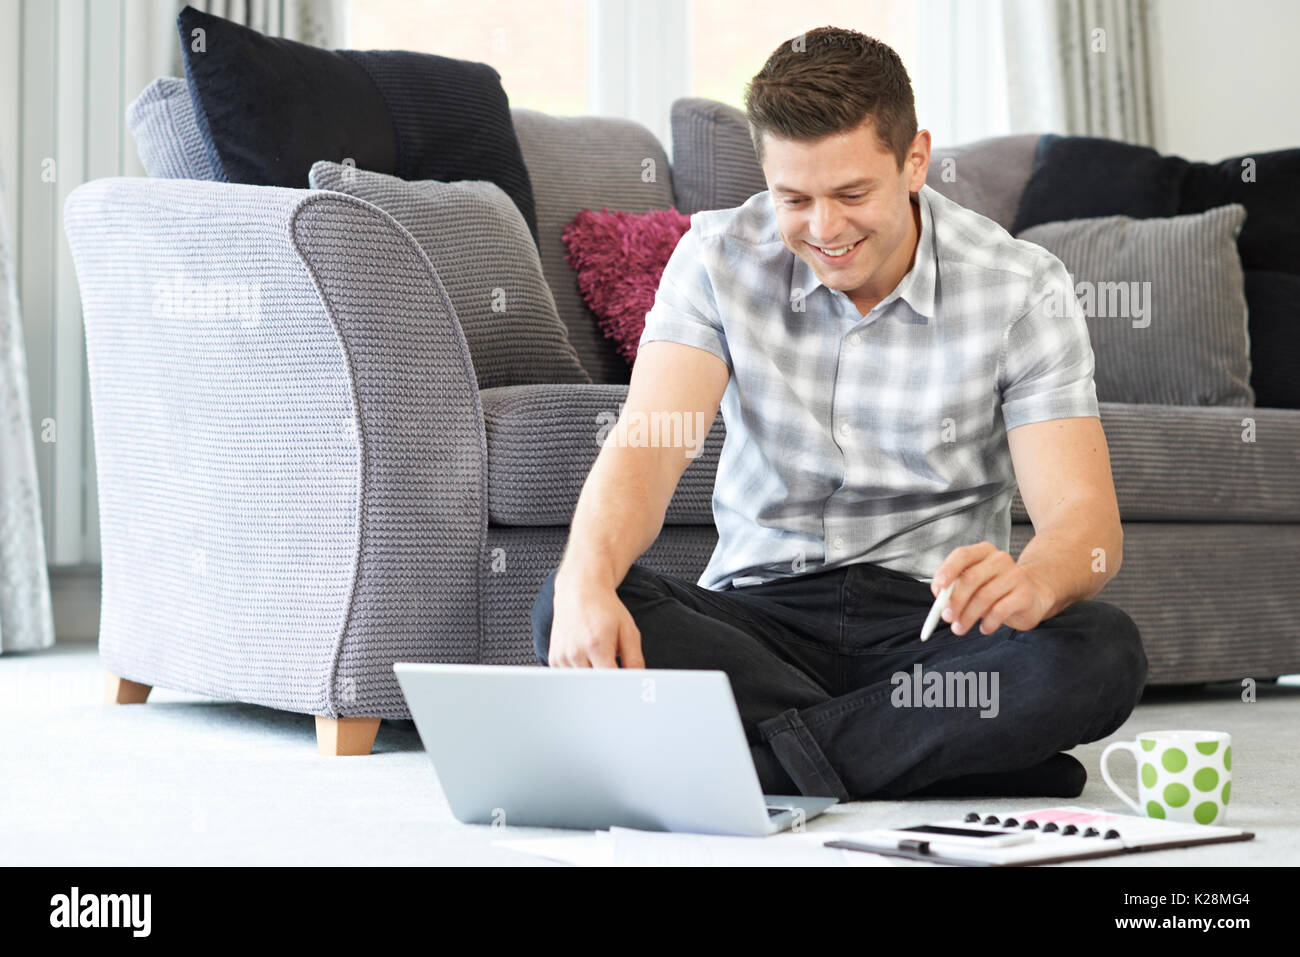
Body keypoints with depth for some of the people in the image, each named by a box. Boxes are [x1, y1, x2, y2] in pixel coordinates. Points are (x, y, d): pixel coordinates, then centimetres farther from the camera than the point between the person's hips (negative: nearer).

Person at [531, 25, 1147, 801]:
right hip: (759, 612, 1)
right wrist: (588, 578, -37)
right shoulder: (719, 258, -1)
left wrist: (1030, 581, -39)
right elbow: (647, 444, -14)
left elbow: (1085, 516, -13)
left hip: (934, 621, -1)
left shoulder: (1024, 289, -5)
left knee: (1103, 650, -32)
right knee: (566, 614, -29)